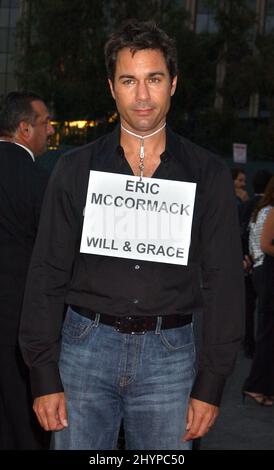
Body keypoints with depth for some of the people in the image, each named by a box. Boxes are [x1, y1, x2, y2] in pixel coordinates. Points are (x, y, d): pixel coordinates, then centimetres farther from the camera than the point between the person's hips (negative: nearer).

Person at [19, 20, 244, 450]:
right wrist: (44, 377, -3)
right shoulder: (77, 169, 3)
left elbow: (224, 282, 2)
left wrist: (211, 385, -3)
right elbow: (47, 274, 2)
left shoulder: (207, 175, 2)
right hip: (85, 346, 0)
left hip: (169, 354, 0)